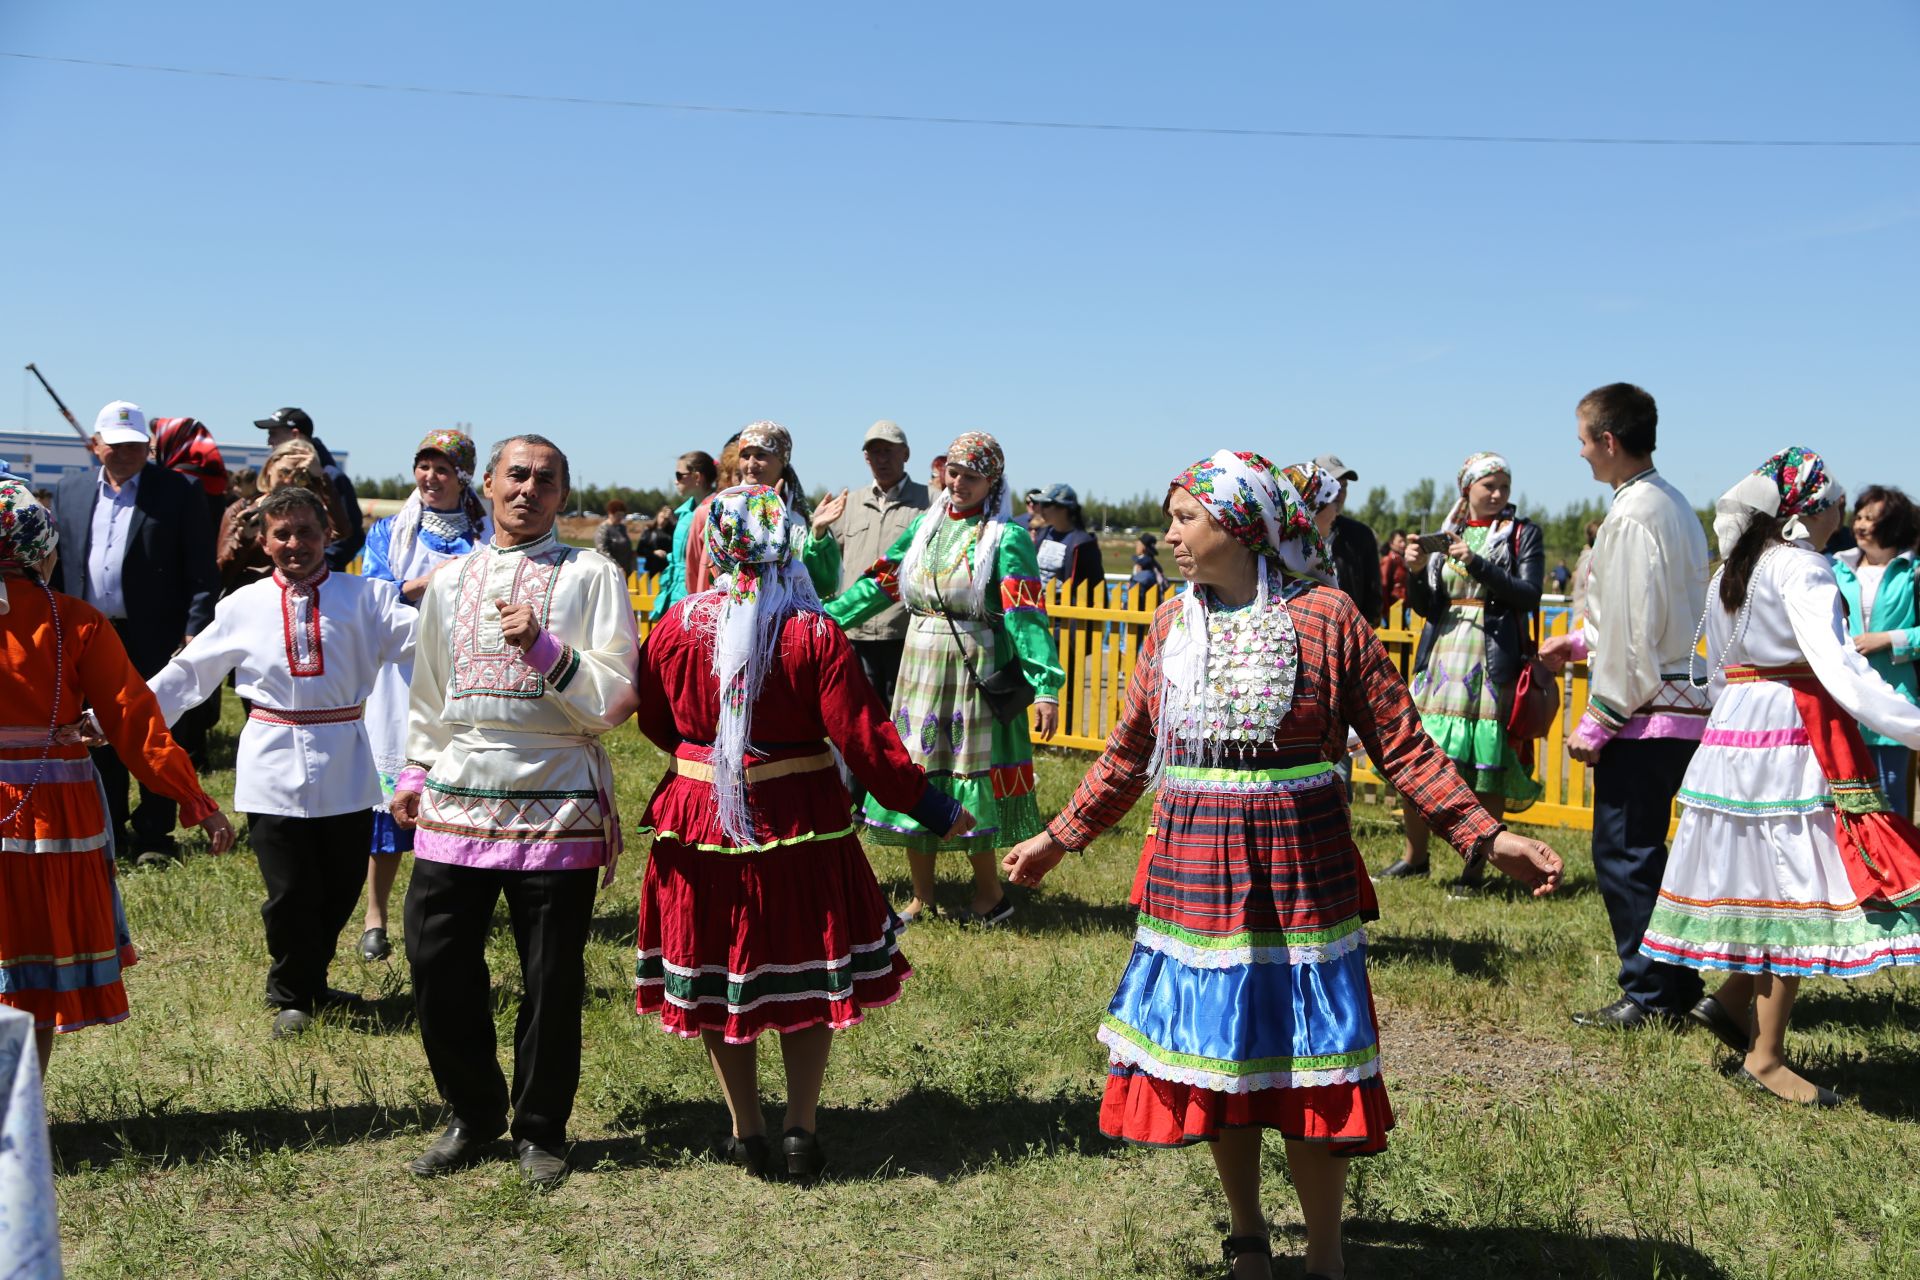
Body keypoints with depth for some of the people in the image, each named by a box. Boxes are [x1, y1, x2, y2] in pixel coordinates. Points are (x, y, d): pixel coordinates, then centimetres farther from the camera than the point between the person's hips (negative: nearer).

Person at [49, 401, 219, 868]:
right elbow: (56, 561, 12)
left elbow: (202, 572, -7)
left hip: (154, 641, -4)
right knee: (97, 738, 11)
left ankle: (154, 836, 14)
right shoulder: (70, 490, 10)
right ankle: (107, 831, 23)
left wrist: (196, 632, -14)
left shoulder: (180, 492, -4)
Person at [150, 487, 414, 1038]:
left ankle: (309, 985, 32)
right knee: (290, 892, 2)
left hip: (344, 764, 1)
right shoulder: (243, 607, 6)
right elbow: (186, 675, 11)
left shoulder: (363, 596, 2)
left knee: (341, 885, 9)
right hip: (275, 763, 0)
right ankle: (291, 998, 24)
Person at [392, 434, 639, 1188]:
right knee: (436, 963, 3)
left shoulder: (591, 576, 1)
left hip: (556, 806, -4)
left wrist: (542, 645, -18)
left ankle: (540, 1131, 22)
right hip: (456, 798, 4)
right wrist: (415, 772, 18)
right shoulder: (450, 583, 15)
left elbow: (614, 699, -7)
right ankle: (474, 1116, 24)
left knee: (552, 981, 4)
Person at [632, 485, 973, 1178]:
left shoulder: (676, 626, -5)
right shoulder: (816, 635, -13)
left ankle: (746, 1132, 22)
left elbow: (655, 723, 8)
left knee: (715, 974, 15)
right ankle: (801, 1130, 16)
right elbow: (864, 739, -14)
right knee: (806, 971, 15)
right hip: (798, 822, -1)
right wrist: (932, 808, -3)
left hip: (701, 817, 2)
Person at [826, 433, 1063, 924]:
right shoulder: (925, 525, 10)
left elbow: (1027, 614, -16)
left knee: (969, 781, -2)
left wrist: (1045, 687, -25)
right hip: (919, 666, 6)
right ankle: (921, 897, 19)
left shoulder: (1005, 538, -7)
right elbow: (879, 581, 14)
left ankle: (990, 894, 16)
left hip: (974, 671, -6)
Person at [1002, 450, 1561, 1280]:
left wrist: (1486, 837, -13)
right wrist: (1062, 837, 16)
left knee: (1309, 1072, 3)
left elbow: (1402, 748, -6)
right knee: (1213, 1061, 12)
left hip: (1297, 872, -4)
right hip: (1193, 873, 4)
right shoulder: (1173, 623, 6)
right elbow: (1130, 751, 15)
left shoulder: (1325, 616, -7)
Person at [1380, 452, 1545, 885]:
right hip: (1442, 655, 3)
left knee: (1487, 762, -4)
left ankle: (1476, 865, 6)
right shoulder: (1447, 533, 13)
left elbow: (1528, 595, -10)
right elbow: (1423, 606, 12)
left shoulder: (1523, 533, 4)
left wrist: (1476, 563, -18)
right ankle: (1414, 855, 15)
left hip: (1494, 660, -3)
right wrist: (1416, 571, -8)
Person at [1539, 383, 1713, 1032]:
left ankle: (1648, 996, 6)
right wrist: (1581, 640, 24)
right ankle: (1677, 985, 24)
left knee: (1623, 854, -1)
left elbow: (1631, 632, -19)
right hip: (1682, 706, 10)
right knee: (1645, 851, 17)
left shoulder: (1632, 515, -17)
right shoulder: (1673, 503, 14)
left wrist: (1596, 723, -14)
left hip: (1645, 713, -10)